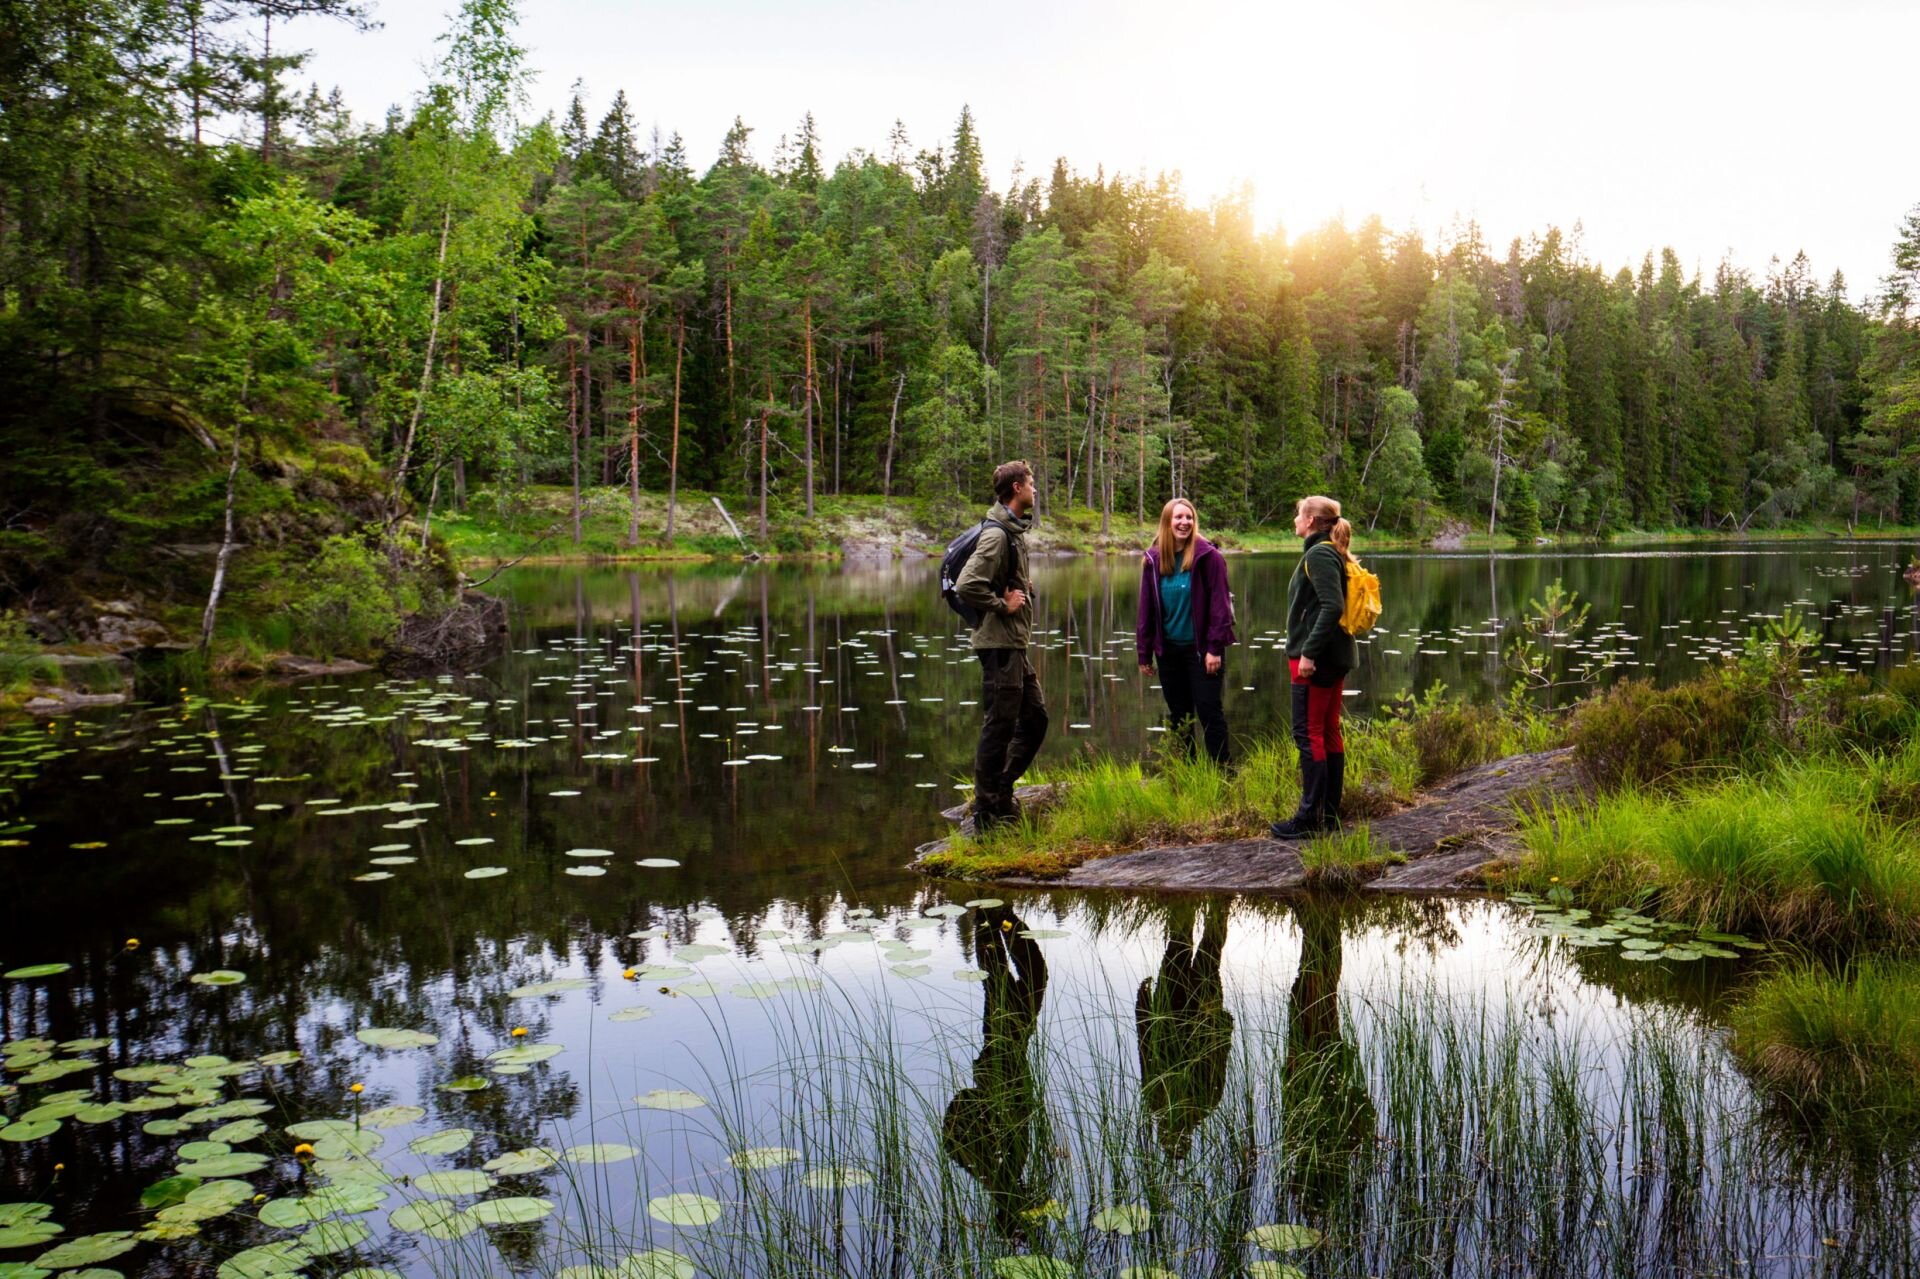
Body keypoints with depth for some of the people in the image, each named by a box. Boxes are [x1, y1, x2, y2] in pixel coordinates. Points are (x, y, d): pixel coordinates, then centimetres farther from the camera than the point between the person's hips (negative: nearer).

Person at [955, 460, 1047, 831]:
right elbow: (966, 586, -27)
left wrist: (1022, 588, 8)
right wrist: (1003, 604, -16)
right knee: (999, 727, -4)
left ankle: (1002, 792, 25)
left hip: (1015, 646, 10)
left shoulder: (1015, 531, 14)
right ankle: (987, 811, 5)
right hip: (999, 646, -10)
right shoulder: (997, 535, -16)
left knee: (1035, 717, 15)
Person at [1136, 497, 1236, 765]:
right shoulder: (1153, 559, 4)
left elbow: (1219, 603, -10)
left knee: (1209, 710, -4)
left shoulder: (1207, 556, -8)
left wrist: (1215, 647, -14)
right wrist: (1144, 652, 7)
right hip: (1169, 650, 5)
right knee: (1179, 714, 12)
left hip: (1200, 648, -4)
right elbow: (1146, 609, 8)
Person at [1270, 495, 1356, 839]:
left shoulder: (1318, 554, -13)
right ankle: (1329, 814, 17)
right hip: (1334, 657, 10)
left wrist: (1308, 652, -24)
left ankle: (1310, 819, -3)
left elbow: (1331, 606, -24)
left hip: (1316, 659, -10)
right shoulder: (1334, 554, 16)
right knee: (1329, 732, 12)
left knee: (1308, 733, -6)